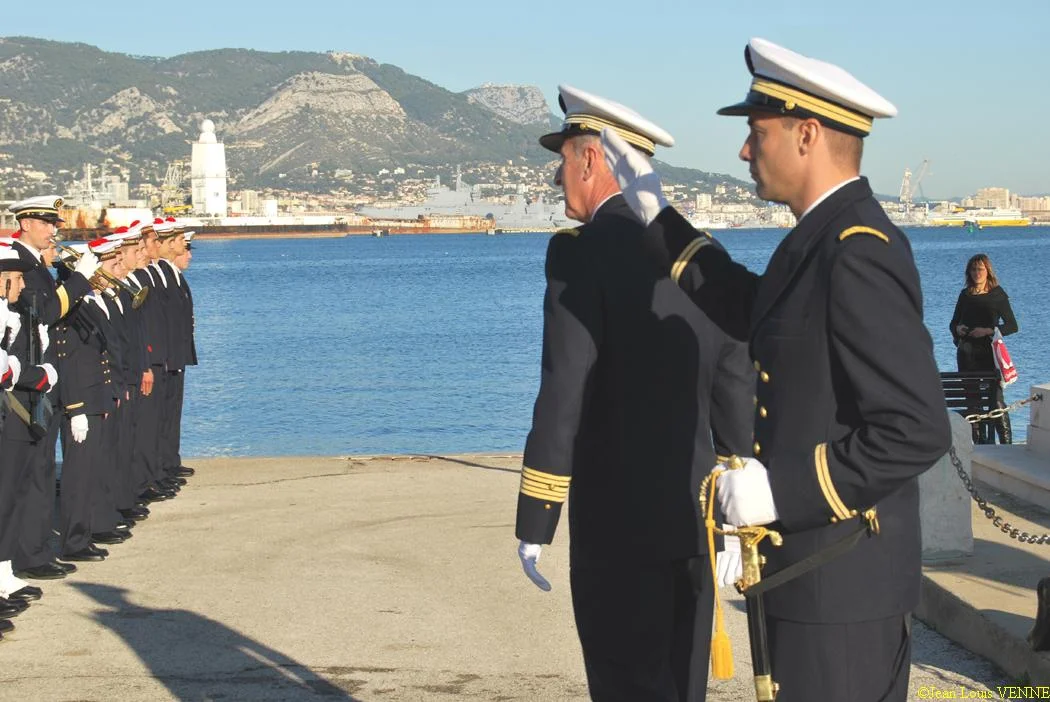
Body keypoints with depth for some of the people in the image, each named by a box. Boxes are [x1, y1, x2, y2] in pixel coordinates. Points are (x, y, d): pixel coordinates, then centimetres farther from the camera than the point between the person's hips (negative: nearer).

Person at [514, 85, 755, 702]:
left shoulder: (581, 254, -12)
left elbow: (563, 400, -16)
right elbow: (736, 394, 10)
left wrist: (534, 525, -10)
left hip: (619, 520, -7)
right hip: (694, 517, 7)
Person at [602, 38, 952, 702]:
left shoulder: (860, 254, -22)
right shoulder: (829, 235, 9)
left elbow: (917, 431, -26)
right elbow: (753, 310, 26)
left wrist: (783, 490, -23)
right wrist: (657, 216, 26)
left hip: (842, 585, -10)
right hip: (814, 570, 10)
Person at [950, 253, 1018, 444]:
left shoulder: (997, 294, 0)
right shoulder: (965, 295, 11)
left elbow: (1012, 326, -1)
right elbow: (953, 323, 20)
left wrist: (988, 331, -14)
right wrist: (958, 329, -3)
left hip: (989, 351, -4)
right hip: (966, 353, 4)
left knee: (996, 399, -12)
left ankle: (1007, 444, -9)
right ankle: (980, 444, 11)